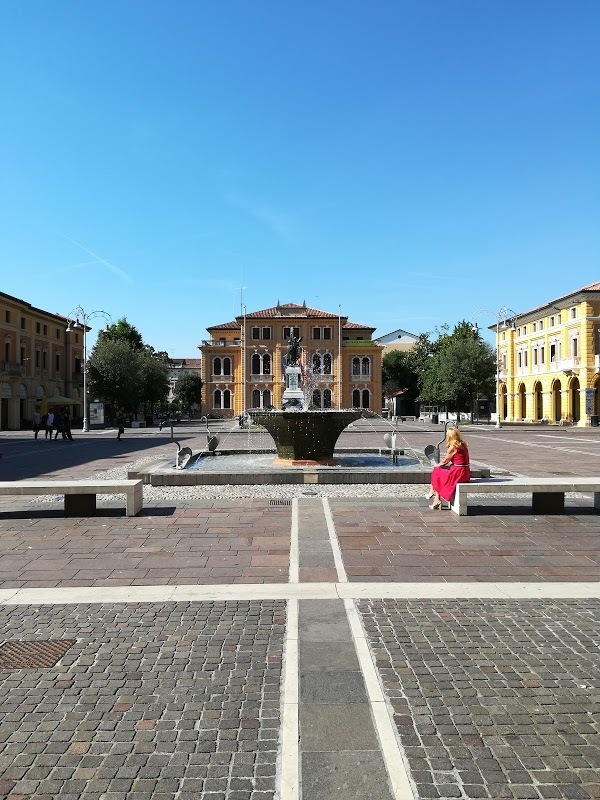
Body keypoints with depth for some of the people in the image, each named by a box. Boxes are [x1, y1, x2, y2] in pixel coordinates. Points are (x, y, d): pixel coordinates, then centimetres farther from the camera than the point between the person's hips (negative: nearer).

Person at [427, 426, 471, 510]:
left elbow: (445, 461, -2)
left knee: (436, 472, 11)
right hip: (466, 473, 8)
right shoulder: (463, 445, 11)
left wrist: (437, 466, 17)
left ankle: (437, 500, 17)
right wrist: (440, 465, 19)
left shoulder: (453, 447, -13)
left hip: (458, 473, -8)